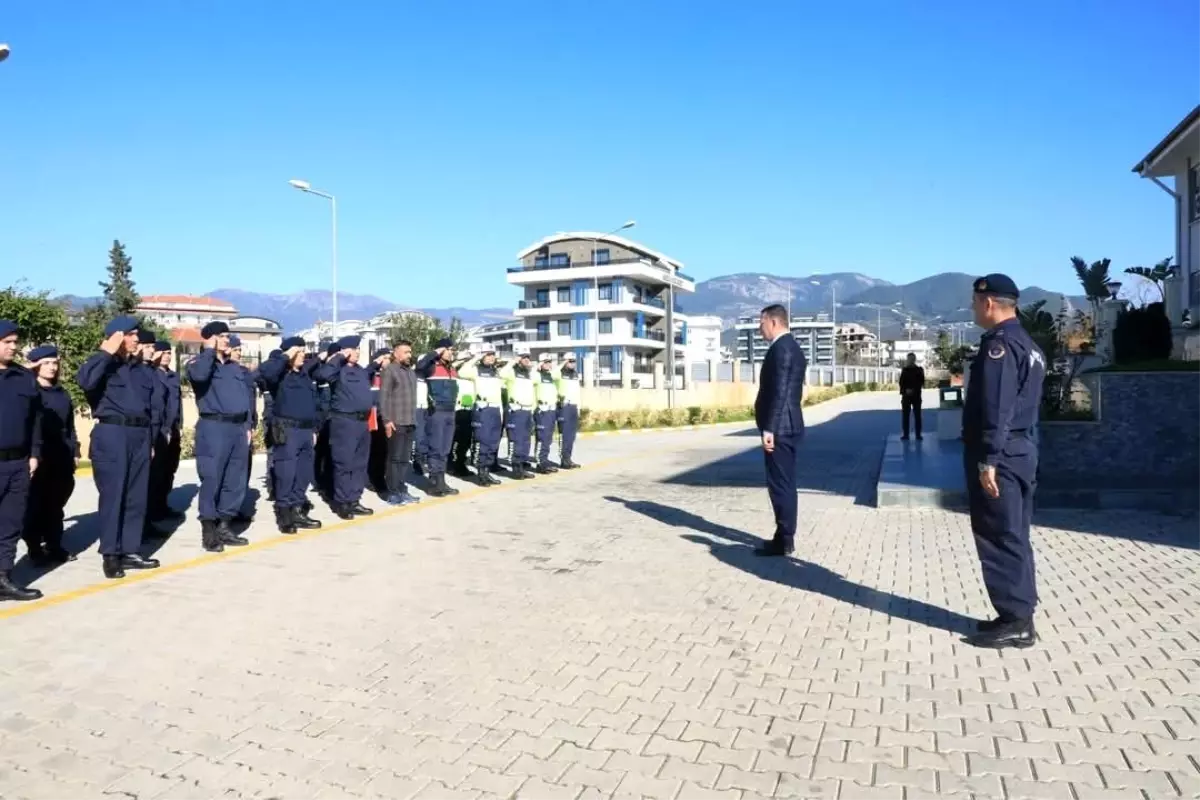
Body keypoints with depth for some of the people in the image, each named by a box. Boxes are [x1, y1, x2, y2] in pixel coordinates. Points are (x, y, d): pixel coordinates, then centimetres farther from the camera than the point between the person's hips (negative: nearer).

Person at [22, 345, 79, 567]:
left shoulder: (63, 394, 13)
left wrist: (74, 452, 12)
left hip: (62, 459, 5)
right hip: (39, 457, -5)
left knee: (56, 504, 11)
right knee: (36, 505, 2)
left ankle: (54, 546, 19)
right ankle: (35, 549, 11)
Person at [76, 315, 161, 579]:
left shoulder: (138, 369, 18)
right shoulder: (104, 365, -2)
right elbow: (84, 380, -26)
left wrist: (150, 438, 18)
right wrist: (106, 353, -16)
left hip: (139, 435, 7)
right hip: (112, 435, -7)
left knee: (136, 496, 8)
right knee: (112, 495, -4)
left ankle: (130, 551, 15)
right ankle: (110, 554, 3)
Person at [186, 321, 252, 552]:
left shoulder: (235, 366, 20)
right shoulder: (199, 362, 1)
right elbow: (199, 375, -25)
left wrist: (247, 426, 13)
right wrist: (209, 351, -12)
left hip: (238, 427, 6)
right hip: (214, 427, -6)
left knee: (236, 480, 7)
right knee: (212, 479, -6)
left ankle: (224, 526, 17)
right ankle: (208, 530, 2)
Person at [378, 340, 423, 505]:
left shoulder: (411, 372, 18)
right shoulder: (389, 370, -5)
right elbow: (383, 397, -12)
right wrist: (386, 420, -18)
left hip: (410, 423, 7)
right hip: (396, 423, -7)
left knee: (405, 459, 11)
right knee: (395, 458, -3)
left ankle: (402, 491, 17)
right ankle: (393, 494, 2)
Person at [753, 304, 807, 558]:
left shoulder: (781, 348, -15)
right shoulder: (792, 347, 18)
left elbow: (779, 392, -22)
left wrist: (769, 428, -22)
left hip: (779, 427, -11)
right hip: (788, 426, 11)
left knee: (780, 484, -5)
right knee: (785, 484, 13)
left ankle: (784, 541, 2)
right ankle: (785, 537, 20)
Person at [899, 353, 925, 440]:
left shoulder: (919, 370, 5)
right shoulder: (904, 370, 7)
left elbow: (921, 382, -2)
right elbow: (901, 383, 0)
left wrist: (913, 390, -16)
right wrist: (906, 390, -17)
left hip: (916, 395, -1)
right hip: (906, 395, 1)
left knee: (917, 415, -1)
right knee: (905, 415, -1)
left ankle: (918, 434, 4)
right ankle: (905, 434, 3)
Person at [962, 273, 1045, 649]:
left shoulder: (999, 345, -15)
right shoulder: (1027, 344, 17)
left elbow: (995, 409, -22)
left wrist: (988, 459, -23)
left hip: (1000, 456, -10)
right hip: (1021, 450, 10)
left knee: (999, 539, -4)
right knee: (1014, 537, 14)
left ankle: (1016, 622, 2)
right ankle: (1019, 615, 22)